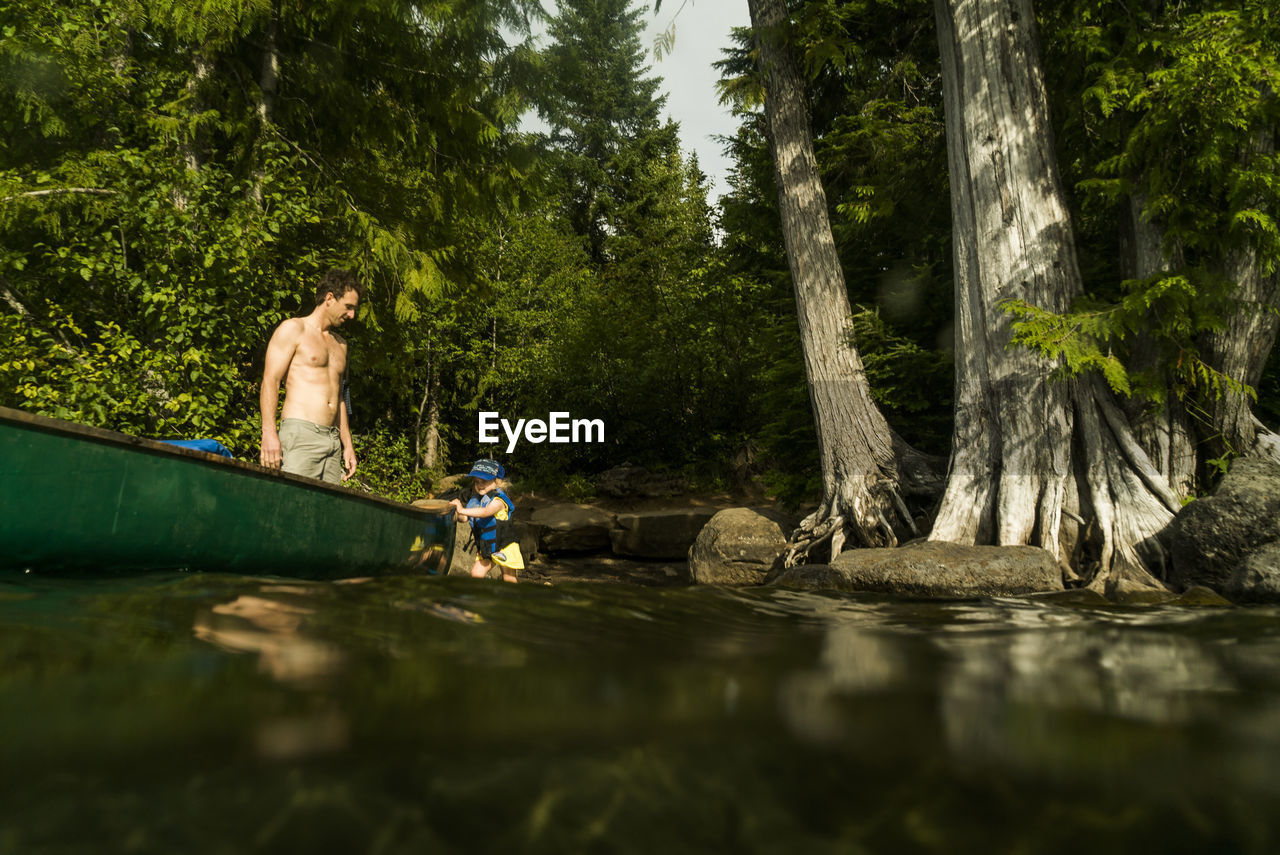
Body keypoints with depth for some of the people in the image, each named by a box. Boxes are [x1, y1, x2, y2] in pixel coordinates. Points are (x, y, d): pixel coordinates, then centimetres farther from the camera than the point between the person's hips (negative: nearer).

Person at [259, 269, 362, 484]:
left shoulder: (340, 344, 25)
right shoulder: (293, 329, 4)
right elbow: (270, 381, -6)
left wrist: (348, 445, 21)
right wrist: (269, 433, -17)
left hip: (333, 439, 7)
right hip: (300, 433, -6)